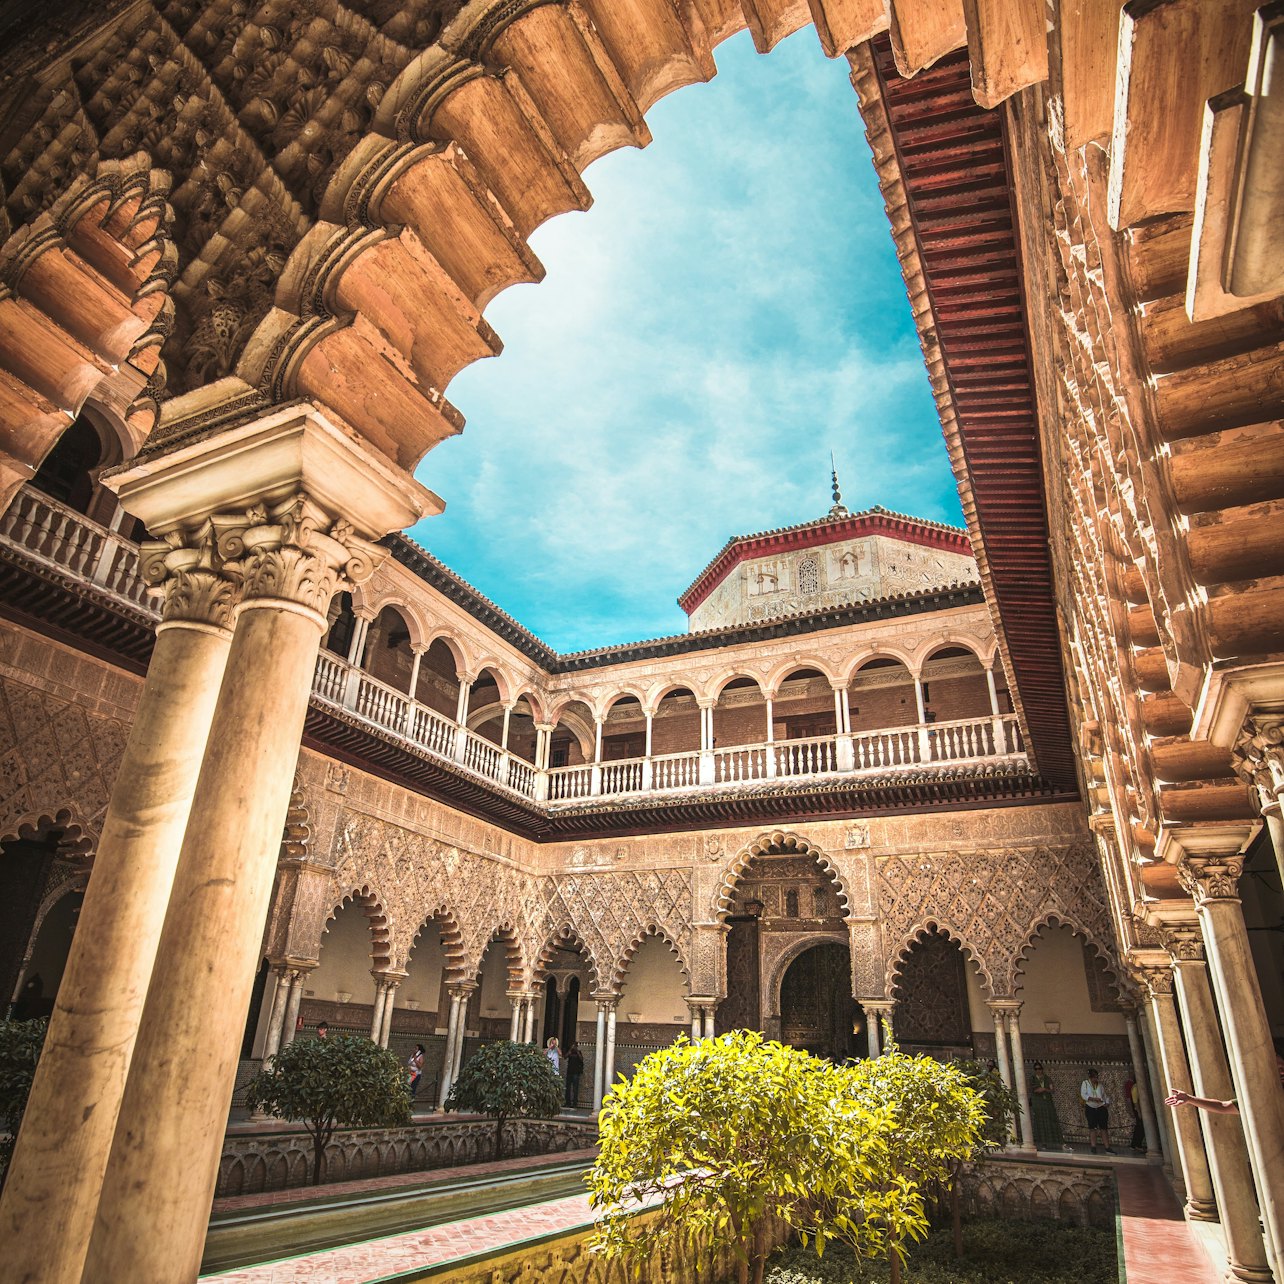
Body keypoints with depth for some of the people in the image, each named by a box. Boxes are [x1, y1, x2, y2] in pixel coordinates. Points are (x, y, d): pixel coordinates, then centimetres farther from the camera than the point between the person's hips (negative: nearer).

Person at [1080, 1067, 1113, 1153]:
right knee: (1092, 1128, -1)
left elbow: (1105, 1095, 12)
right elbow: (1083, 1095, -7)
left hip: (1101, 1108, 2)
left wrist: (1107, 1103, -8)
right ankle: (1093, 1148, 2)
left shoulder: (1100, 1084, 11)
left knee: (1104, 1128, -2)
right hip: (1090, 1108, -2)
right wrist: (1093, 1099, -21)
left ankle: (1107, 1148, -1)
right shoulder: (1085, 1083, 2)